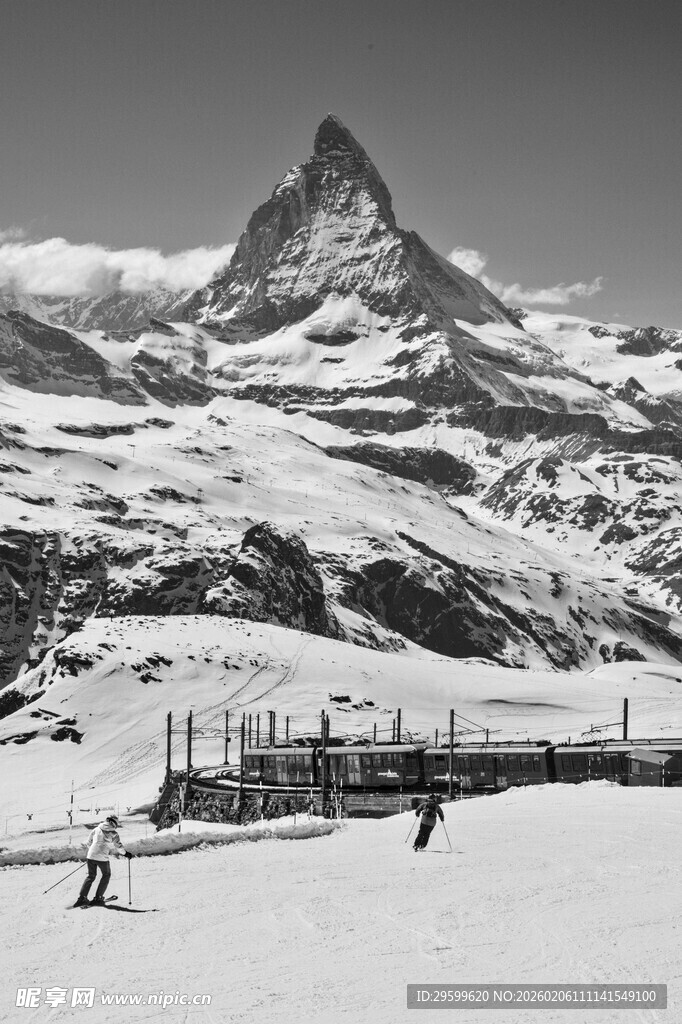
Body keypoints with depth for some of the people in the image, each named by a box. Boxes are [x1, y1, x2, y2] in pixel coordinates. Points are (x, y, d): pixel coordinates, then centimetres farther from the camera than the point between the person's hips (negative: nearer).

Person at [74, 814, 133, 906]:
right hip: (102, 857, -4)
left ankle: (82, 897, 5)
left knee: (91, 876, 17)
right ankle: (98, 897, 14)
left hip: (91, 855, 4)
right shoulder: (113, 833, 0)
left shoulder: (96, 829, 13)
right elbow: (118, 846, 2)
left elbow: (89, 842, 20)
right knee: (106, 875, 18)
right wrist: (125, 853, 17)